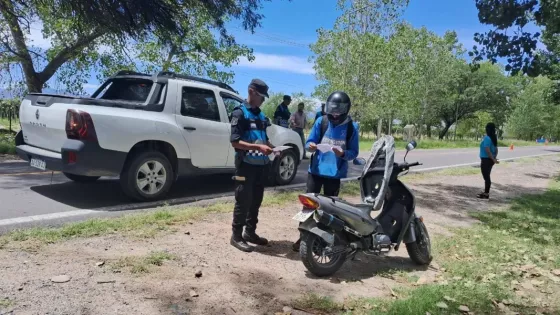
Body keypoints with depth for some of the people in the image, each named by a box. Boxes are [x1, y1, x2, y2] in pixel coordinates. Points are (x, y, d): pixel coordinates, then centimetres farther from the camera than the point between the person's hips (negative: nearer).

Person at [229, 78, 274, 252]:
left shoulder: (261, 116, 16)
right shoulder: (240, 113, -7)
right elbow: (235, 142, -17)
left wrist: (272, 147, 0)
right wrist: (258, 147, -25)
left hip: (261, 164, 7)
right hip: (246, 165, -7)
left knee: (256, 201, 13)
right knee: (243, 201, -2)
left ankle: (250, 232, 26)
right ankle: (236, 236, 9)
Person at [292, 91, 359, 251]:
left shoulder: (351, 127, -5)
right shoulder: (321, 121, -2)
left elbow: (354, 152, -3)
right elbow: (309, 142, 2)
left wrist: (343, 153, -23)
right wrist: (310, 146, -22)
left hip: (335, 174, -1)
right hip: (316, 171, 1)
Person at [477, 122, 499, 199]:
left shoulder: (487, 138, -19)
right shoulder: (494, 138, 9)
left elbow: (487, 150, -25)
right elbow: (496, 149, 14)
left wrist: (493, 159, -21)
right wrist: (494, 158, 12)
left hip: (486, 160, -9)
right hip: (489, 160, 9)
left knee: (486, 177, -2)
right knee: (487, 176, 17)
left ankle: (486, 194, 4)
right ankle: (486, 192, 25)